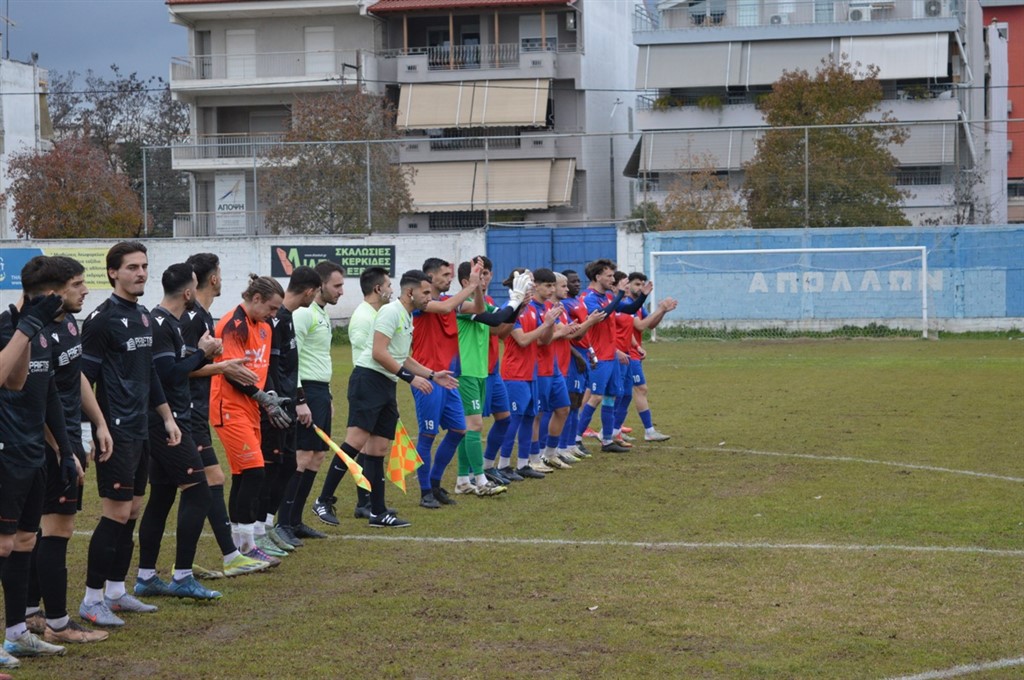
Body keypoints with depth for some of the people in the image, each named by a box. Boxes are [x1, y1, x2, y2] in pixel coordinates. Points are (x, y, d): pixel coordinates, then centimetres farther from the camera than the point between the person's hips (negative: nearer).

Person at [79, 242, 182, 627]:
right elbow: (83, 379, -15)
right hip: (116, 432, -8)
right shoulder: (102, 319, -12)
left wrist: (167, 418, 21)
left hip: (141, 430, 8)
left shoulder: (144, 317, 13)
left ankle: (116, 592, 20)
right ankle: (92, 601, 0)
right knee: (117, 513, -7)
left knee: (132, 511, 11)